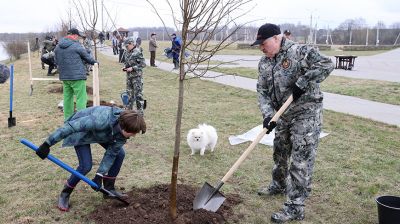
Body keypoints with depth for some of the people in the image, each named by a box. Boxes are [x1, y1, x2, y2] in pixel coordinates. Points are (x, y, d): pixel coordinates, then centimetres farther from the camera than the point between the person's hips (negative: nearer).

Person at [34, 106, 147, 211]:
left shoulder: (124, 127, -23)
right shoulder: (101, 120, -45)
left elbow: (111, 153, -15)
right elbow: (70, 126, -39)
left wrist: (99, 176, -19)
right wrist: (47, 144, -35)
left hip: (99, 131, 6)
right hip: (81, 131, -6)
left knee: (119, 153, -4)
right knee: (86, 166, -17)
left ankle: (109, 189, 13)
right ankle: (64, 194, 7)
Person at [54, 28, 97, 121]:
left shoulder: (58, 47, 10)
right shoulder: (76, 45, -10)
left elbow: (56, 62, 18)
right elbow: (87, 57, 0)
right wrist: (95, 62, 18)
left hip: (64, 76, 7)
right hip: (77, 76, -7)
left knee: (67, 97, 14)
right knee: (81, 98, -5)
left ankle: (67, 118, 21)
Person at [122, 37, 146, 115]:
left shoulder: (137, 52, -15)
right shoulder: (127, 52, 9)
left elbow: (143, 64, -17)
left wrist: (132, 68, -20)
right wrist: (125, 67, 2)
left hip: (137, 76, -8)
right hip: (129, 76, 8)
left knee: (138, 94, -4)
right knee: (129, 93, 17)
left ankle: (140, 112, 3)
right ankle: (129, 109, 30)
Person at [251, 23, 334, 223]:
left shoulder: (299, 52, -16)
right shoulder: (264, 63, 6)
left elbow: (326, 65, -23)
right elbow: (262, 91, 2)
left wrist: (302, 84, -26)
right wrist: (267, 114, -13)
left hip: (306, 112, -8)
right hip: (283, 114, 8)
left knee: (301, 160, -5)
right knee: (280, 152, 22)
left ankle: (295, 208, 2)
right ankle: (279, 185, 46)